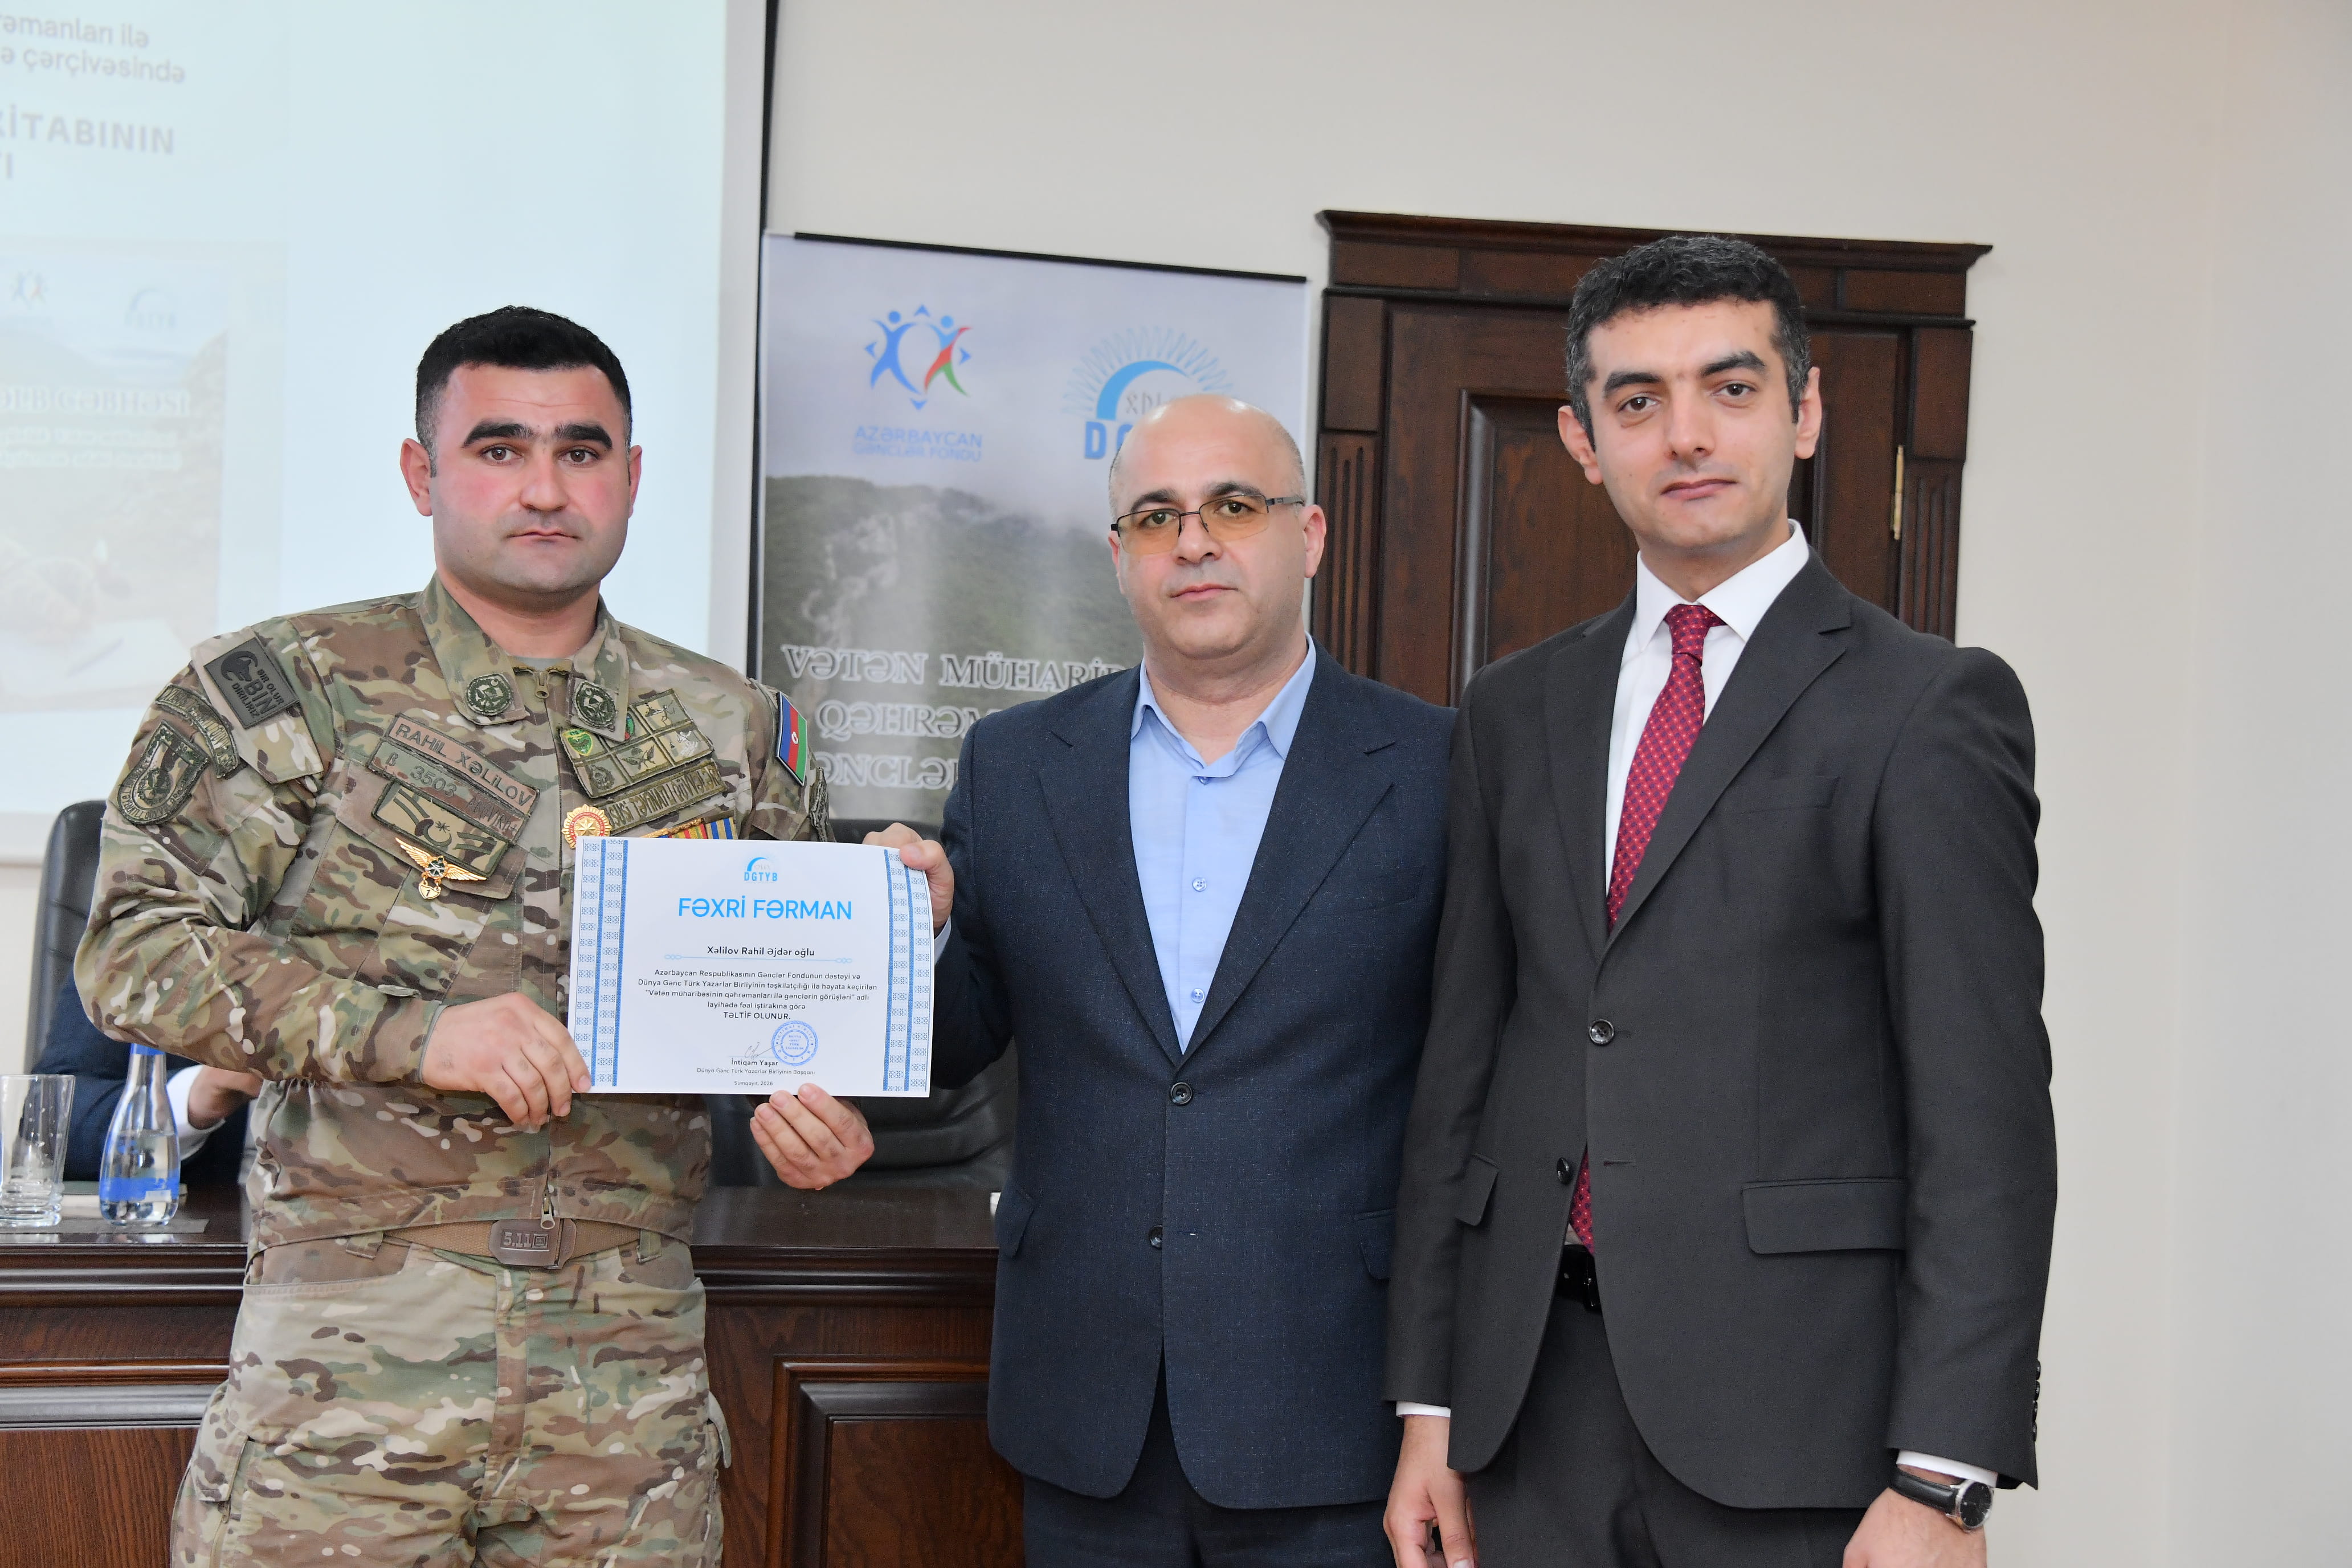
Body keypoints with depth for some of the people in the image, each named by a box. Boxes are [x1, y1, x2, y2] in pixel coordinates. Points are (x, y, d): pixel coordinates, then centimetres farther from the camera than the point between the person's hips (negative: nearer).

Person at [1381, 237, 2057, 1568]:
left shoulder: (1932, 705, -4)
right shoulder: (1515, 712, 12)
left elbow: (1984, 1115, -9)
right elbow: (1463, 1061, 12)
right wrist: (1428, 1407, 9)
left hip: (1790, 1408, -4)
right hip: (1538, 1391, 4)